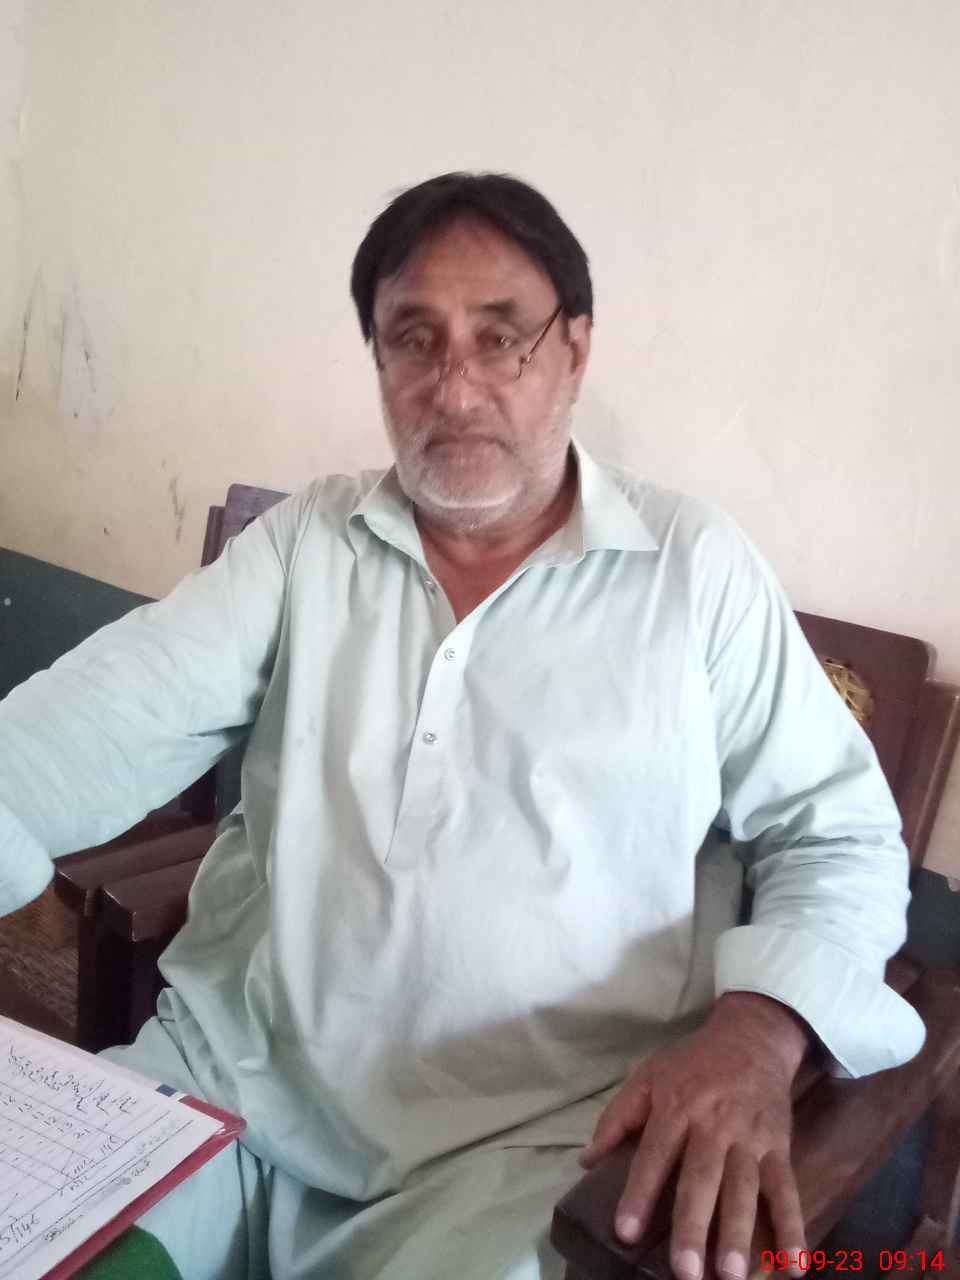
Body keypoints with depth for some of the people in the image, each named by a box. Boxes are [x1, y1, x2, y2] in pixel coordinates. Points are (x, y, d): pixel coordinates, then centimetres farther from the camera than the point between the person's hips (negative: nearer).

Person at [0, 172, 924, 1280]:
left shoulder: (696, 568, -1)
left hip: (529, 1142, -2)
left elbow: (842, 833, 1)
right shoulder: (306, 539, 7)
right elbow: (116, 714, -3)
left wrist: (756, 1032, -17)